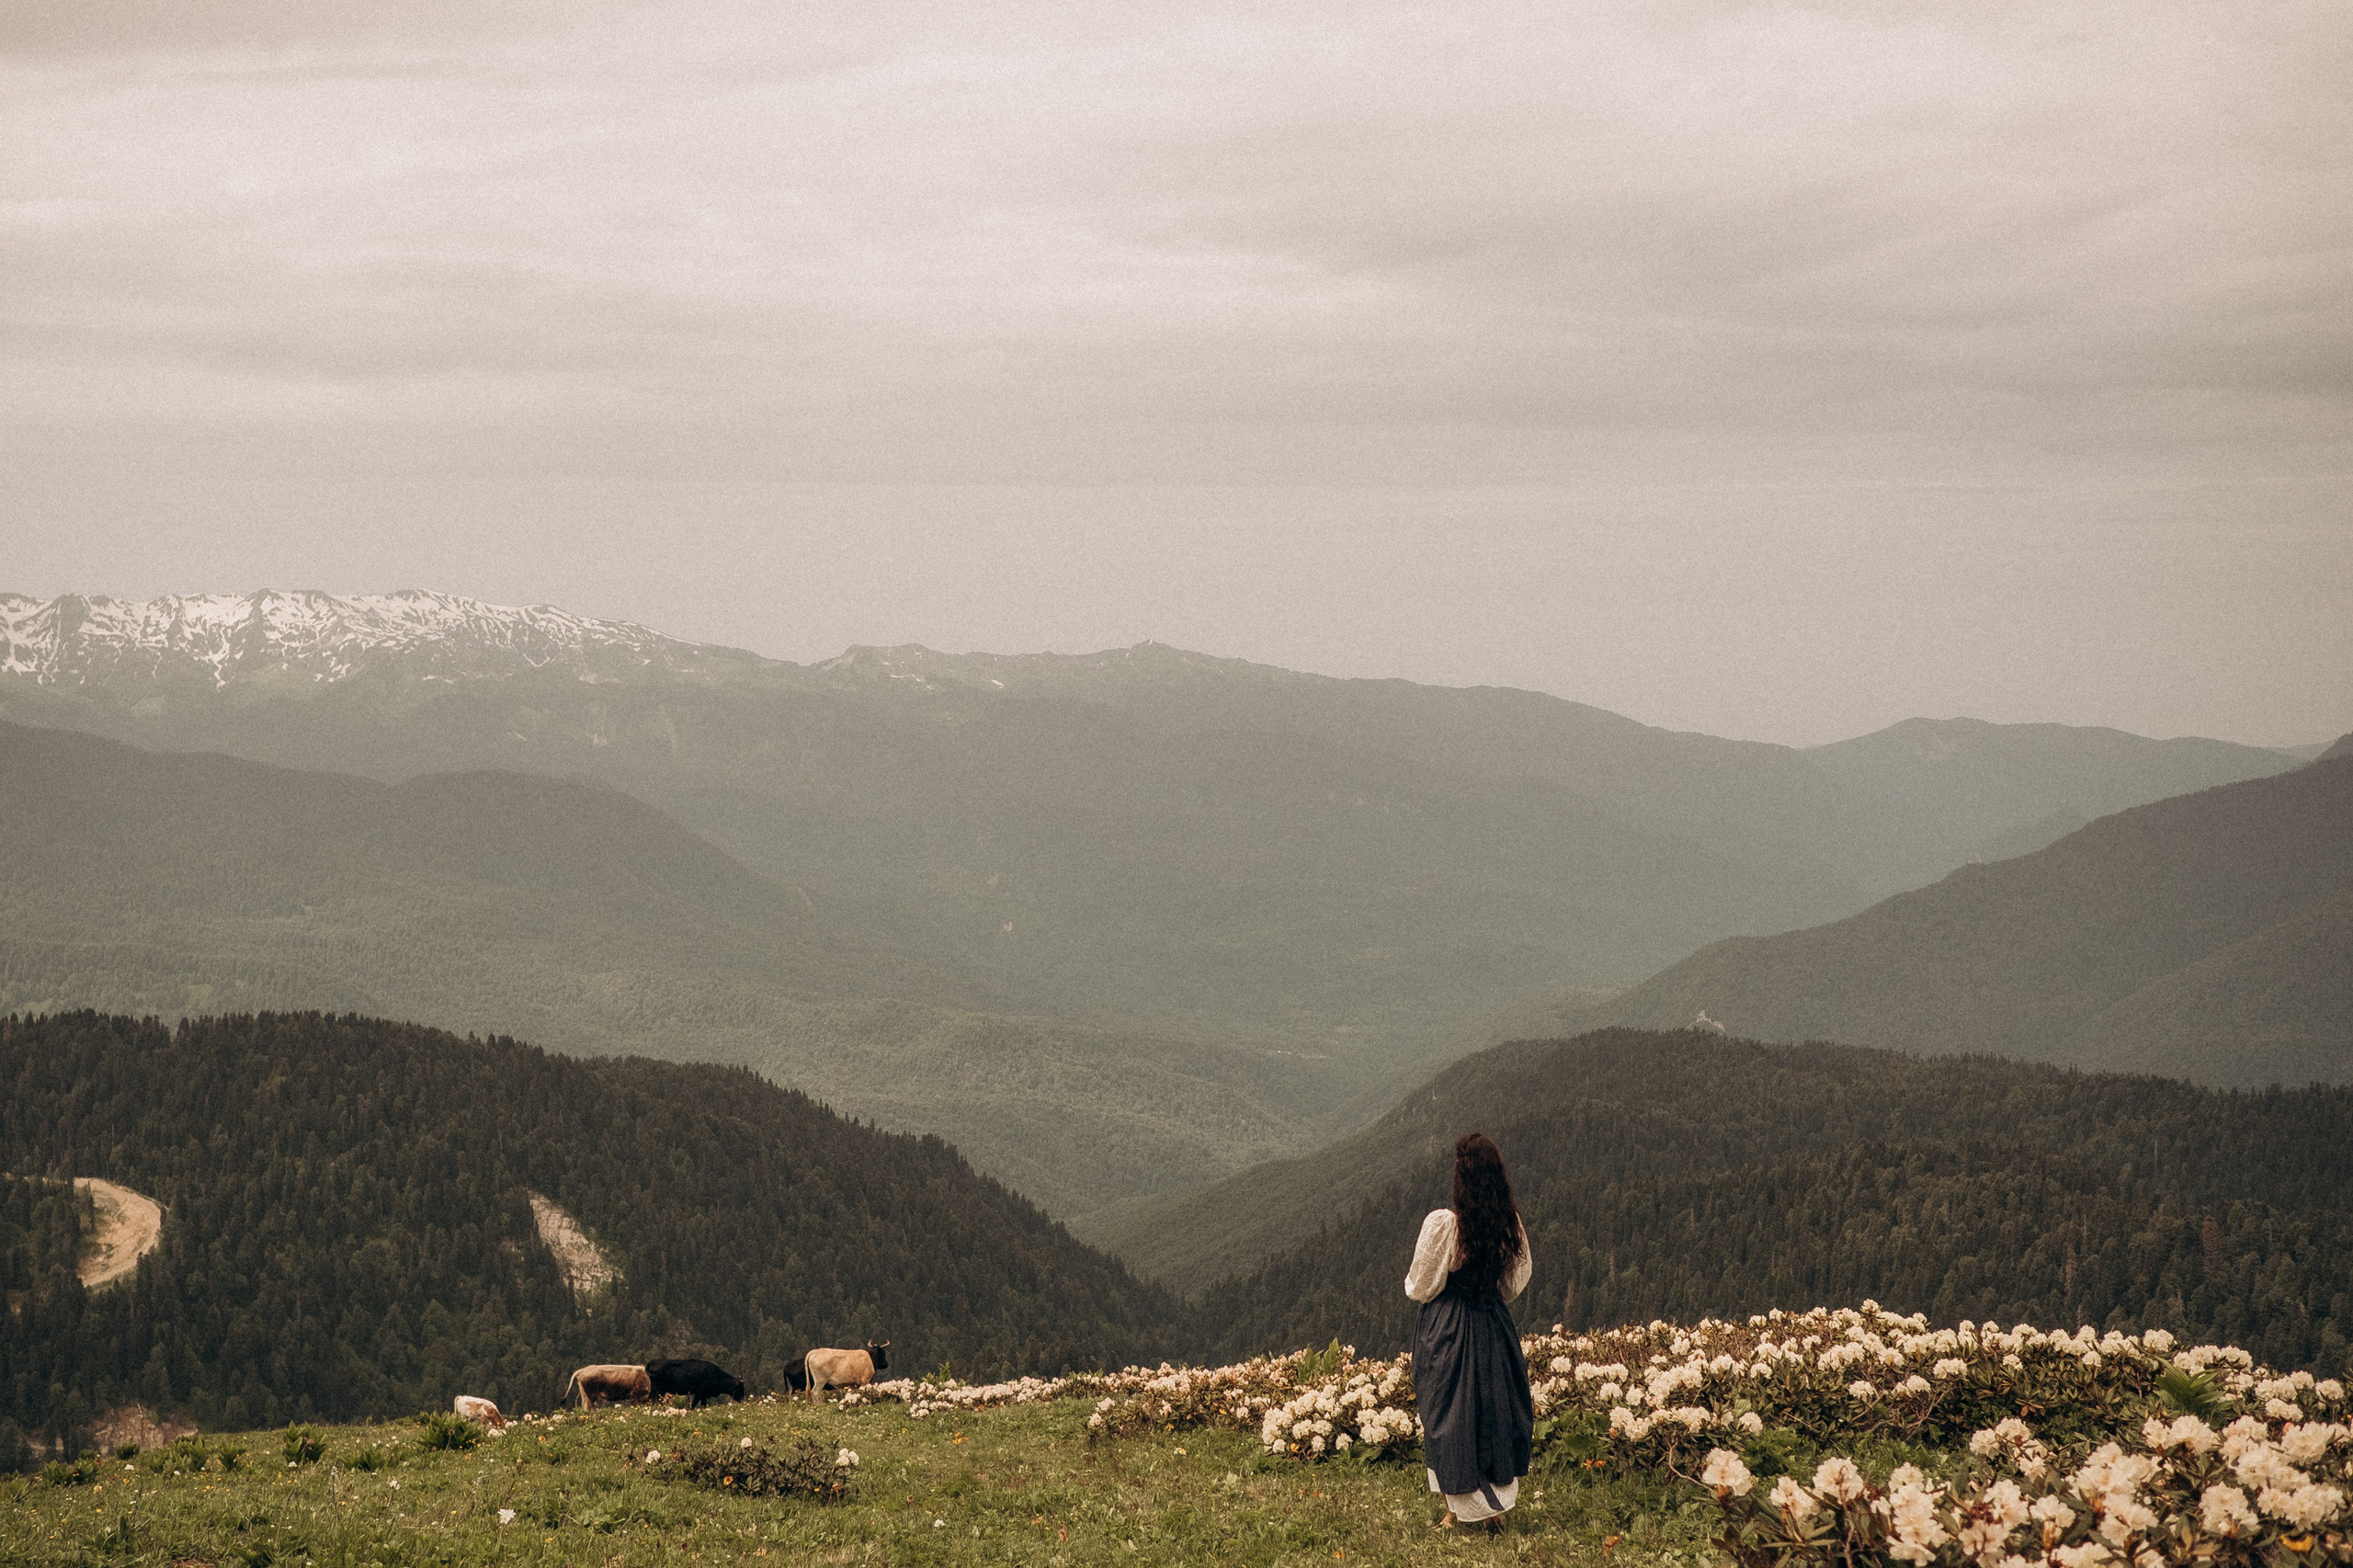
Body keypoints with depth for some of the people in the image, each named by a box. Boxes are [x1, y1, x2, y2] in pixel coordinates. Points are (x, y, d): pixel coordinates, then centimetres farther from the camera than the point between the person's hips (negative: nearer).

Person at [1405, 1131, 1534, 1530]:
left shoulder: (1442, 1223, -21)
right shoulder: (1511, 1223, -7)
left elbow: (1420, 1287, -11)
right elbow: (1517, 1282, 7)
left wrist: (1413, 1281, 11)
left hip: (1446, 1329, -4)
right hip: (1494, 1327, 4)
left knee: (1449, 1414, 8)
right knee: (1494, 1408, 15)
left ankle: (1458, 1510, 13)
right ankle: (1498, 1506, 21)